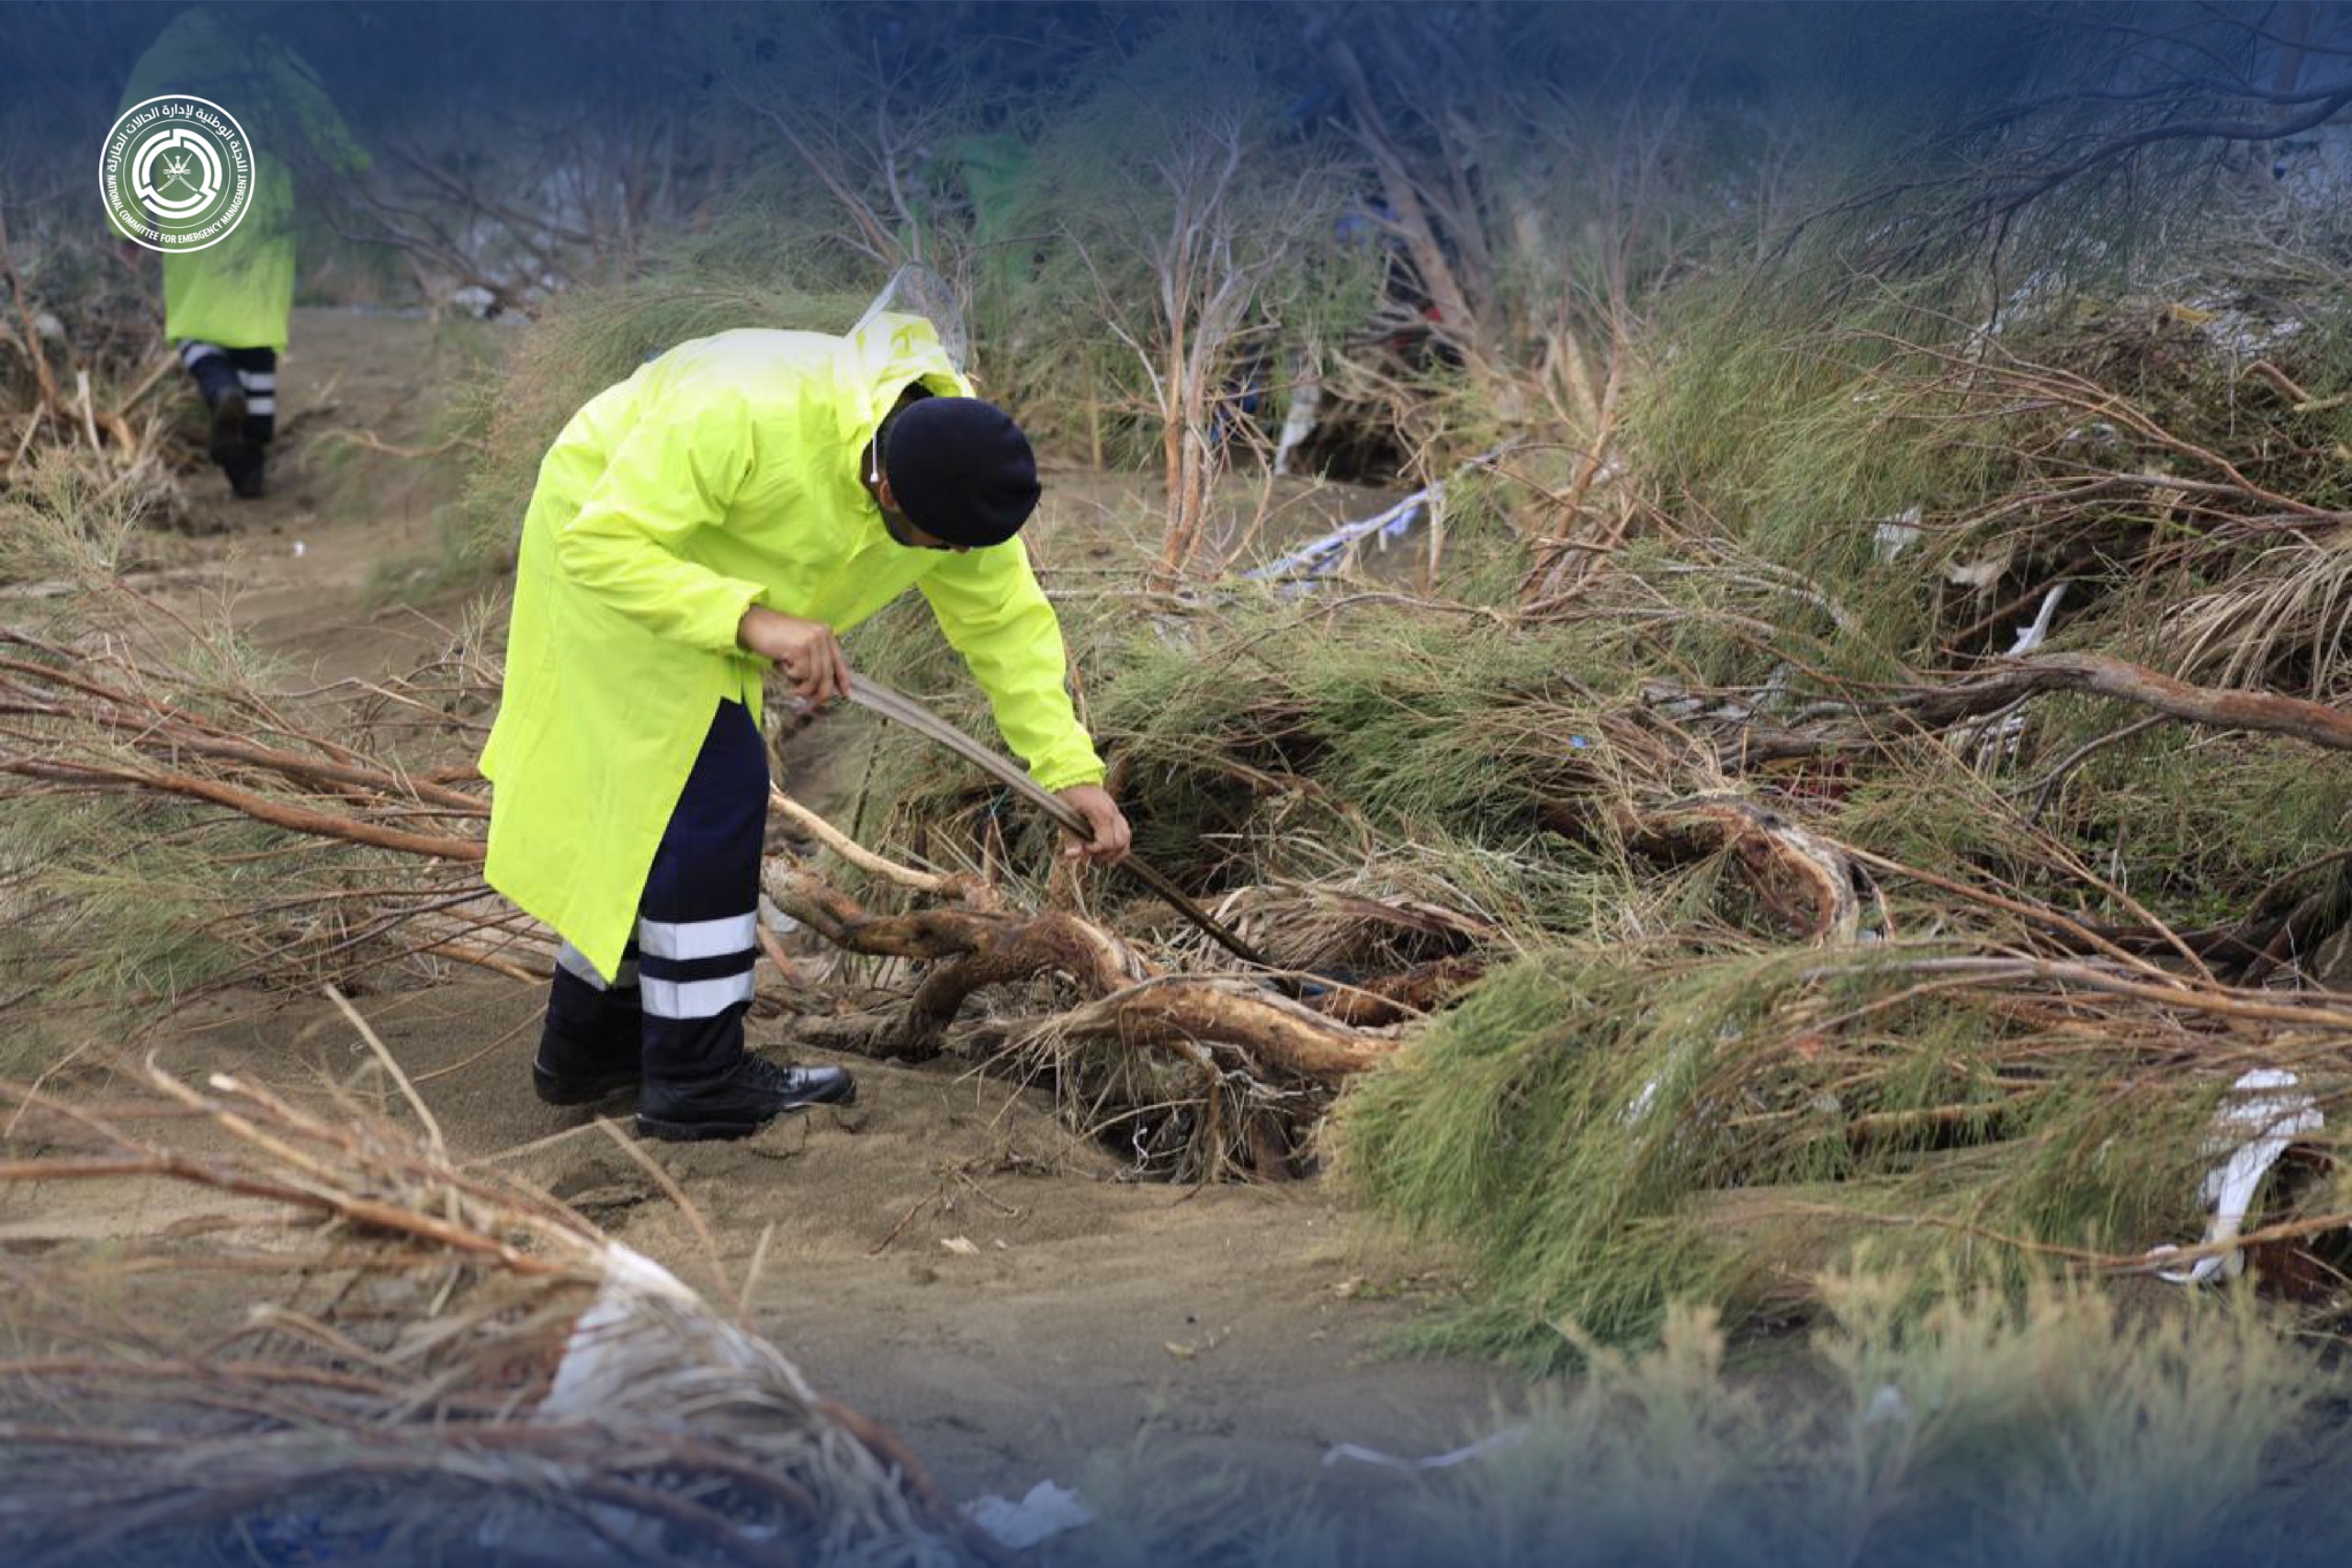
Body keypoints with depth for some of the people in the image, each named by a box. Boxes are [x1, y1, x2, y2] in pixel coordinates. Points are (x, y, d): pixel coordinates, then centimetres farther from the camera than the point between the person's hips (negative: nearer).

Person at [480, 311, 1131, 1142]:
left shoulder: (957, 465, -20)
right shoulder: (744, 416, -41)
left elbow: (1006, 621, -8)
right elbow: (603, 544, -36)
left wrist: (1070, 767, -14)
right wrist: (750, 620, -44)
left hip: (694, 565, 8)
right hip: (605, 545, -8)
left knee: (652, 799, 13)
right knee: (708, 785, -14)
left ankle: (588, 1047, 27)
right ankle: (696, 1082, -8)